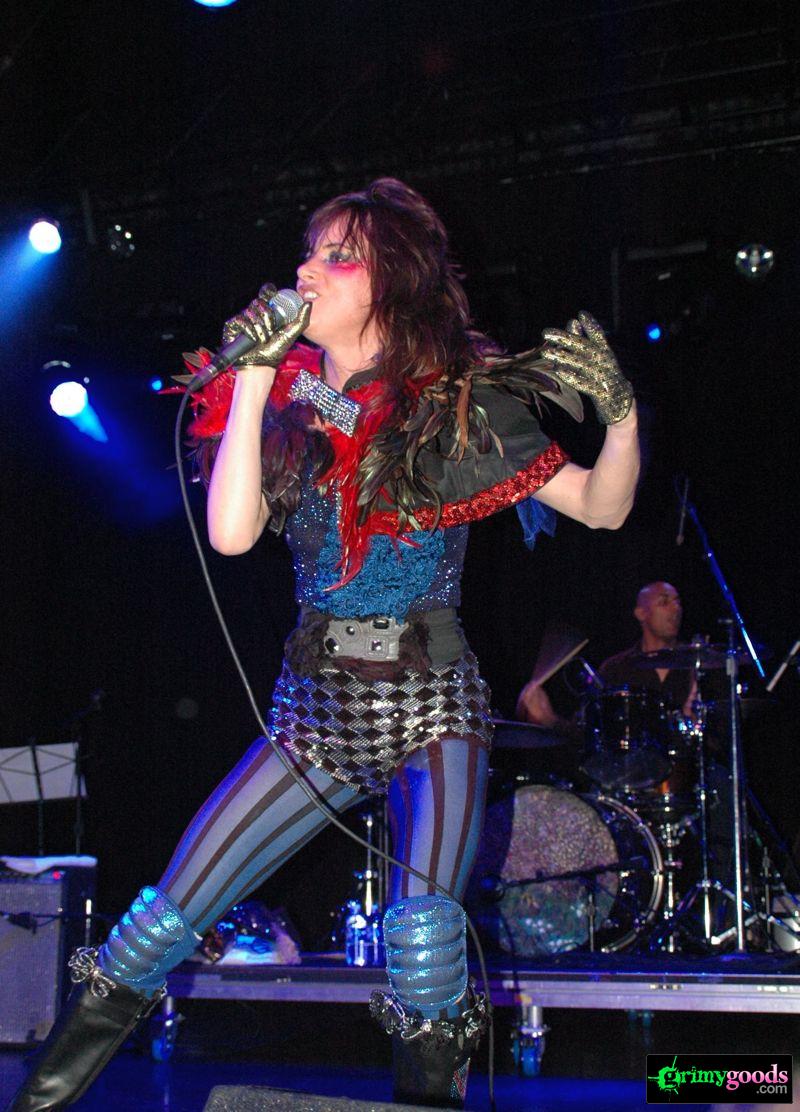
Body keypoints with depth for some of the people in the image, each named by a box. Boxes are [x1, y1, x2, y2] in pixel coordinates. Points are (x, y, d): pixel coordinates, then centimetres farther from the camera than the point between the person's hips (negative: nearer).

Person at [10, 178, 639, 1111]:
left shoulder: (460, 402, -6)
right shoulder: (286, 398, 2)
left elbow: (603, 510, -5)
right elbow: (230, 534, -12)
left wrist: (619, 413, -24)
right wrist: (252, 380, -14)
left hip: (433, 703, -3)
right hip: (315, 707, 3)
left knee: (424, 927, -22)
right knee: (171, 911, 1)